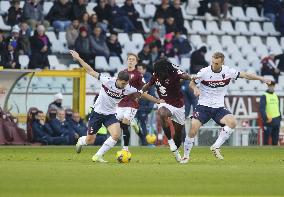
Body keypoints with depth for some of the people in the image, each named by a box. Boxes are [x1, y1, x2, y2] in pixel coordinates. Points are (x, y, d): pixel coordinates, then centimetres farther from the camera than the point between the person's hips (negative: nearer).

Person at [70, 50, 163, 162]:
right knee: (90, 141, 2)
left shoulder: (128, 89, -13)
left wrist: (157, 100, -2)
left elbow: (141, 94, 0)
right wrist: (78, 58, -17)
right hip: (97, 113, -2)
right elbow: (90, 71, -16)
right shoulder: (107, 81, -22)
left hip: (110, 115, 2)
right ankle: (81, 141, 42)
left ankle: (98, 156, -9)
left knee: (116, 135, -23)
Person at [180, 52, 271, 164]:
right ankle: (186, 156, 2)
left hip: (219, 107, 2)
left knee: (232, 122, -24)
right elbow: (192, 83, 1)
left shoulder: (228, 72, -4)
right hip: (203, 106, -2)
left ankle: (216, 147, -12)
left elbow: (245, 75, 5)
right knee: (193, 130, -19)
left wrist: (261, 79, 0)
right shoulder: (204, 72, -10)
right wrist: (195, 89, -21)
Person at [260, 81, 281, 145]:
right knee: (266, 139, -5)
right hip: (268, 120, -6)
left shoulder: (276, 96, 15)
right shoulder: (264, 96, -5)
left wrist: (279, 118, 14)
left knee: (275, 140, 8)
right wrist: (266, 118, -23)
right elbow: (262, 108, -14)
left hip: (276, 120, 6)